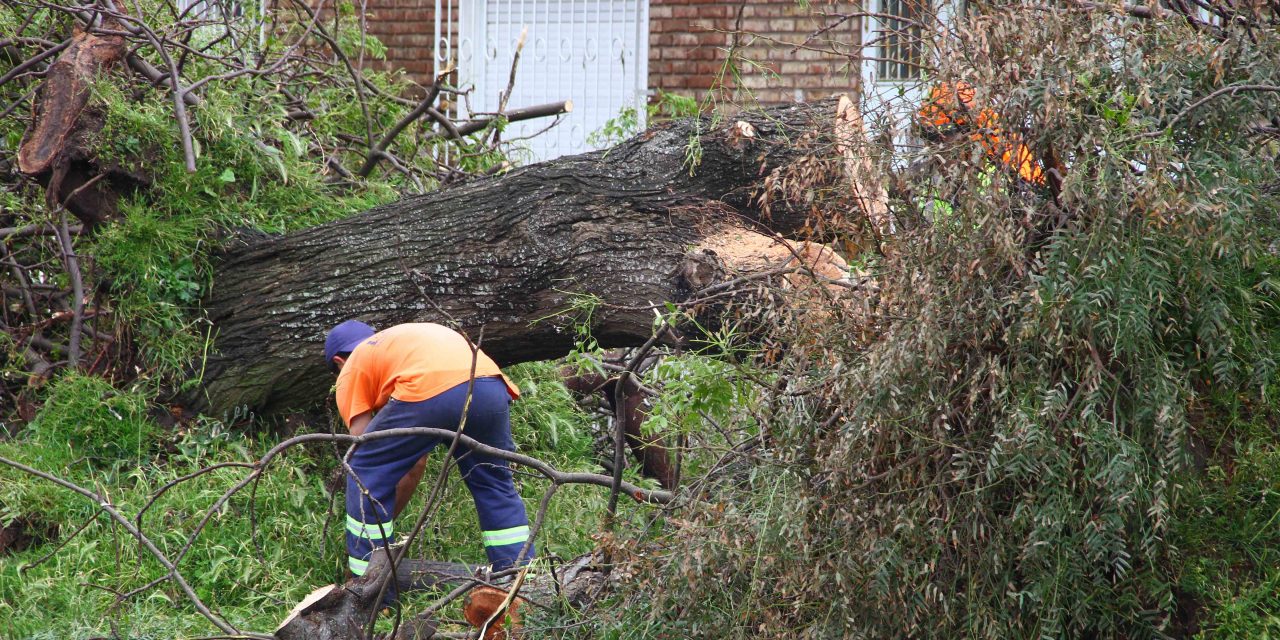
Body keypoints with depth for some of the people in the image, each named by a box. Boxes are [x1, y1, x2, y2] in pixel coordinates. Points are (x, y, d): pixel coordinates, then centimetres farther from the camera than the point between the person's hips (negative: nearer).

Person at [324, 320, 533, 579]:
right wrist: (388, 519, 49)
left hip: (430, 393, -6)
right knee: (496, 489, 25)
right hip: (492, 387, 6)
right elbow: (416, 466, 42)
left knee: (366, 473, 14)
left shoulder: (351, 371, 27)